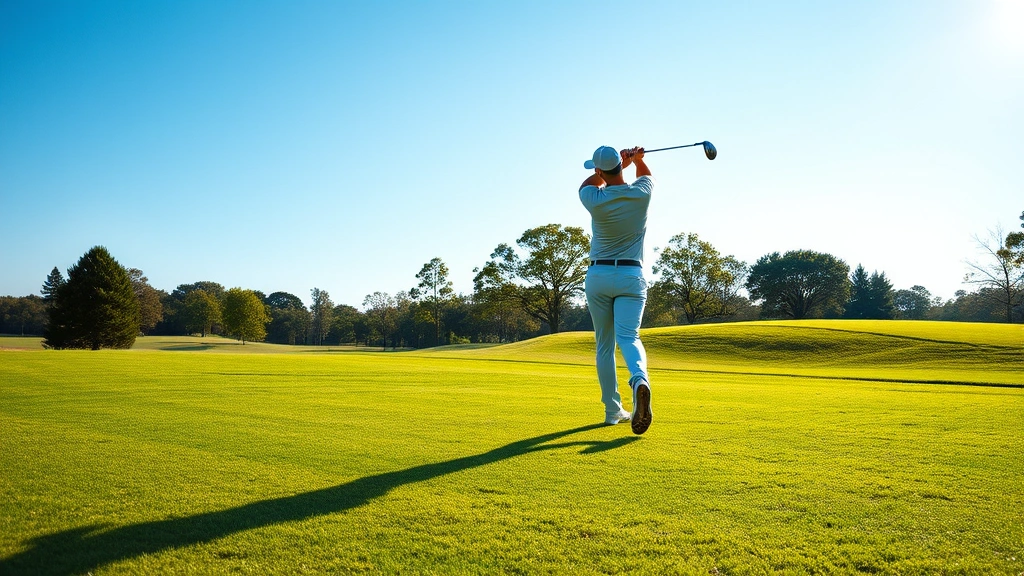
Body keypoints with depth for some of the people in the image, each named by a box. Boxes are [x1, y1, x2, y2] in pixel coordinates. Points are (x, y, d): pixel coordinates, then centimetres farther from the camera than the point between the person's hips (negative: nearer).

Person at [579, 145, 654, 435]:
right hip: (631, 276, 1)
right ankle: (640, 380, -42)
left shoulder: (595, 200, -10)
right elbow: (646, 175, 23)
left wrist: (620, 163, 12)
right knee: (628, 336, -10)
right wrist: (637, 159, 10)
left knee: (604, 345, 9)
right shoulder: (641, 193, -4)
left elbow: (587, 183, 16)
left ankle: (613, 410, 12)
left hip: (598, 276, 0)